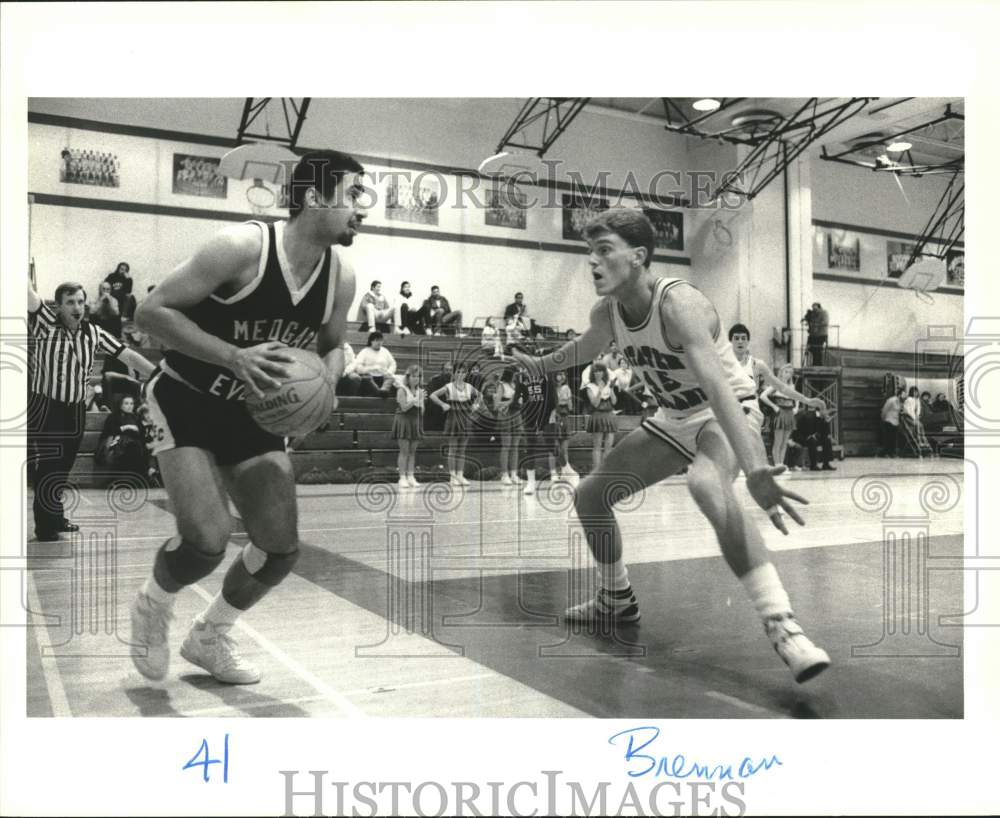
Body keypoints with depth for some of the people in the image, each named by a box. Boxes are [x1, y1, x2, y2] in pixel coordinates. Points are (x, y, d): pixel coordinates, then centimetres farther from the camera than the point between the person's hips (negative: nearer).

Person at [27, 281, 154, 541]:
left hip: (75, 411, 4)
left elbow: (128, 355, 2)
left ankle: (54, 518, 33)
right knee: (48, 469, -2)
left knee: (62, 470, 15)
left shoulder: (94, 333, 2)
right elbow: (29, 295, -21)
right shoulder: (45, 322, -6)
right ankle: (46, 525, 14)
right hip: (44, 408, -4)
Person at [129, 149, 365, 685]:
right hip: (185, 401, -6)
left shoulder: (342, 278, -7)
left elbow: (332, 345, 10)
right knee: (208, 540, -21)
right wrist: (235, 357, -33)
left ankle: (209, 636, 29)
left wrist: (325, 383, -12)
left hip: (250, 410, 6)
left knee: (281, 550, 2)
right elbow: (151, 312, -22)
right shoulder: (241, 246, -25)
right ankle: (152, 606, 15)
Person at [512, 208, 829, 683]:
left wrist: (756, 471, -54)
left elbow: (718, 388, -44)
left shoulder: (678, 304, -30)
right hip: (675, 418, 8)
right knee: (589, 494, 8)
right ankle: (617, 601, 30)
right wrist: (539, 365, 34)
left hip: (727, 413, -8)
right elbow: (585, 346, 19)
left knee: (707, 486, -41)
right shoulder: (607, 313, -7)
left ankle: (782, 627, -40)